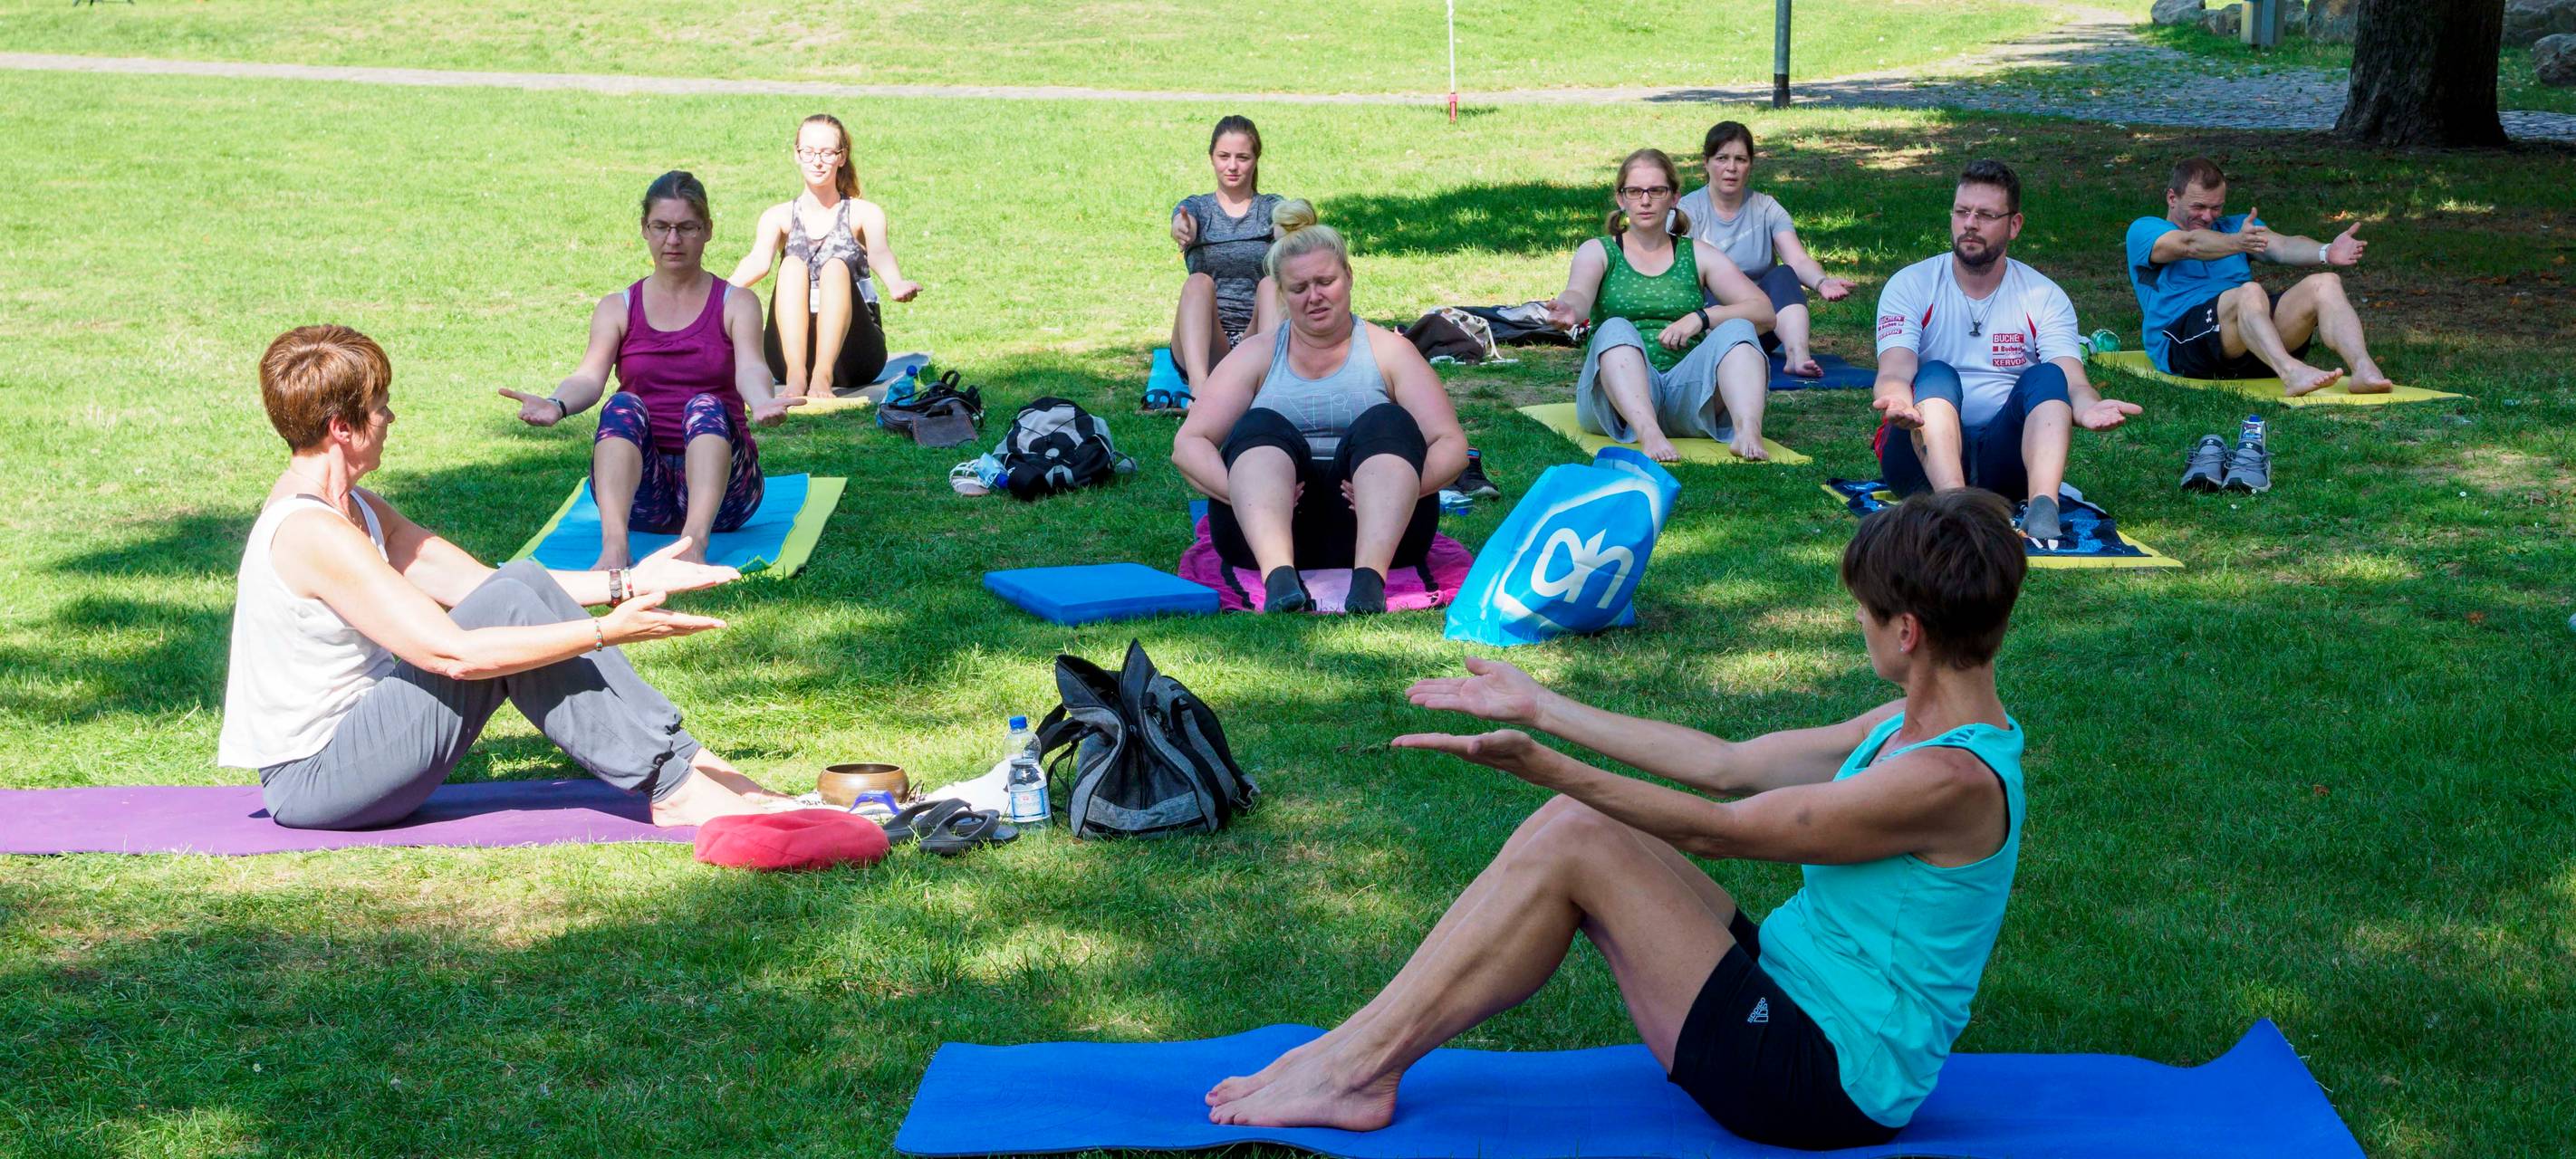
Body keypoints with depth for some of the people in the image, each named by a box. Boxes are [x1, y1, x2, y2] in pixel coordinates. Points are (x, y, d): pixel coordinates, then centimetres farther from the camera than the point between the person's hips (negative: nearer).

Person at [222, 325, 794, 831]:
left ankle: (679, 754, -4)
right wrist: (607, 631, -25)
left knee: (524, 583, -3)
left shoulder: (352, 510, 10)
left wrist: (626, 584, 3)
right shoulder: (311, 533, -21)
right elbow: (455, 654, -26)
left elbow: (475, 582, 10)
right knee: (509, 608, -20)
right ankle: (673, 788, -15)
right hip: (310, 781, -9)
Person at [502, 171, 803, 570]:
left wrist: (761, 402, -37)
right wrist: (557, 405, -30)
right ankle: (614, 545, -51)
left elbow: (750, 368, -11)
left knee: (706, 407, -30)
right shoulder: (617, 308, 14)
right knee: (623, 406, -28)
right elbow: (590, 376, -6)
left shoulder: (736, 305, 10)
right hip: (642, 491, 1)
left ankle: (695, 541, -54)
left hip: (717, 487, -1)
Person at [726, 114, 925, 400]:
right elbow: (759, 260, -11)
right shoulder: (778, 216, 10)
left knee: (836, 266, -26)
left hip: (850, 351, -1)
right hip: (791, 347, 1)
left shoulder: (864, 213, 6)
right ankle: (795, 373, -42)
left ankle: (824, 373, -45)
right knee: (792, 265, -23)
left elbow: (879, 254, -17)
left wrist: (896, 284, -42)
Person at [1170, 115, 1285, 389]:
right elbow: (1183, 226, -11)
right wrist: (1181, 230, -38)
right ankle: (1199, 387, -56)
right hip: (1207, 345, 0)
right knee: (1198, 283, -31)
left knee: (1271, 285, -30)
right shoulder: (1196, 207, 15)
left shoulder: (1271, 208, 15)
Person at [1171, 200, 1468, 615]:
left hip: (1370, 530, 0)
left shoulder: (1388, 351, 14)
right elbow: (1189, 444, 5)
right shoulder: (1257, 355, 16)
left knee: (1387, 423, -25)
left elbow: (1451, 445, 4)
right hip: (1266, 532, 1)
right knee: (1259, 427, -25)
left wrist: (1400, 483, -18)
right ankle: (1278, 576, -53)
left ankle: (1369, 577, -49)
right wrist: (1242, 489, -16)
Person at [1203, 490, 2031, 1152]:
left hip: (1825, 1084, -9)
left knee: (1571, 842, -16)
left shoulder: (1949, 782, -23)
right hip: (1787, 984, 9)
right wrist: (1544, 709, 13)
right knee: (1567, 825, -2)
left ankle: (1359, 1073, -8)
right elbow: (1728, 767, 10)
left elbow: (1715, 829, -20)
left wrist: (1543, 767, -22)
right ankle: (1360, 1046, -1)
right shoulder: (1917, 724, 5)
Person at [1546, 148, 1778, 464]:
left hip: (1687, 397, 2)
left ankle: (1748, 432, -46)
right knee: (1615, 329, -30)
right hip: (1619, 396, -2)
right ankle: (1648, 434, -53)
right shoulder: (1598, 252, 13)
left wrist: (1702, 317, -10)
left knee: (1737, 330, -22)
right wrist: (1568, 309, -36)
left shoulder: (1699, 256, 18)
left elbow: (1763, 312, 7)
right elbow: (1579, 294, -11)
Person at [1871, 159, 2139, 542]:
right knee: (1936, 376, -28)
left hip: (2006, 456, 1)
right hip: (1924, 453, -1)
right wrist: (1896, 401, -42)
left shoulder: (2045, 297, 6)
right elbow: (1895, 373, -15)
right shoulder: (1910, 286, 1)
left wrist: (2089, 409, -35)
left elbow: (2073, 383, -9)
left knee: (2045, 377, -23)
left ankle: (2043, 507, -46)